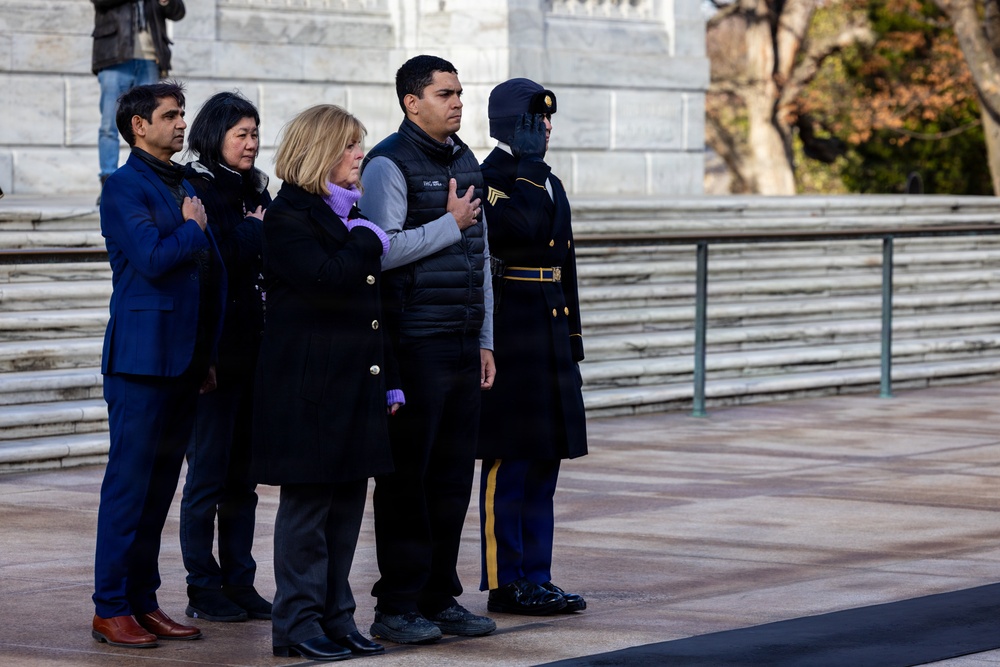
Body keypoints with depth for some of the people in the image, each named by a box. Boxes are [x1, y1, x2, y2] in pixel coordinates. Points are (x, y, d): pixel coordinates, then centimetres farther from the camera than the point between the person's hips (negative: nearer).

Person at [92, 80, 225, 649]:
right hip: (142, 360, -8)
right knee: (129, 485, -5)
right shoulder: (125, 187, -8)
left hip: (183, 362, 8)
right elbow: (152, 259, -22)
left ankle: (143, 601, 16)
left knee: (160, 486, 10)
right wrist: (192, 229, -4)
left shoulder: (186, 187, 18)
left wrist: (208, 357, 16)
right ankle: (111, 608, -1)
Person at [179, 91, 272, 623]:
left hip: (254, 344, 7)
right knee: (209, 469, -3)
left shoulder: (255, 190, 17)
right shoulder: (194, 186, -7)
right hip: (214, 346, -7)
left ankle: (239, 581, 15)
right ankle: (203, 589, 4)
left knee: (244, 470, 9)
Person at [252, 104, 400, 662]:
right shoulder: (289, 216, -8)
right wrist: (368, 241, -10)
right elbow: (324, 277, -25)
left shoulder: (351, 216, 17)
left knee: (349, 501, 9)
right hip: (309, 388, -8)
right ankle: (298, 622, 3)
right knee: (307, 504, -3)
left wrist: (390, 380, 15)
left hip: (357, 384, 8)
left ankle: (336, 617, 14)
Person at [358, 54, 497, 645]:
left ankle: (440, 597, 17)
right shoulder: (390, 164, -8)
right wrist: (450, 225, -12)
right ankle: (397, 607, 2)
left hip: (463, 346, 7)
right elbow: (380, 250, -19)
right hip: (414, 346, -7)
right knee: (407, 476, -3)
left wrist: (485, 341, 18)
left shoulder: (466, 162, 17)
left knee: (454, 475, 9)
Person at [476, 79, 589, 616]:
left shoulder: (550, 185, 17)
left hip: (550, 335, 9)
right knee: (509, 461, -4)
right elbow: (526, 229, -27)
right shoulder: (486, 180, -8)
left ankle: (536, 577, 15)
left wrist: (572, 343, 17)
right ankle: (505, 583, 1)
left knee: (543, 460, 10)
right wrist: (528, 167, -16)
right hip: (510, 336, -9)